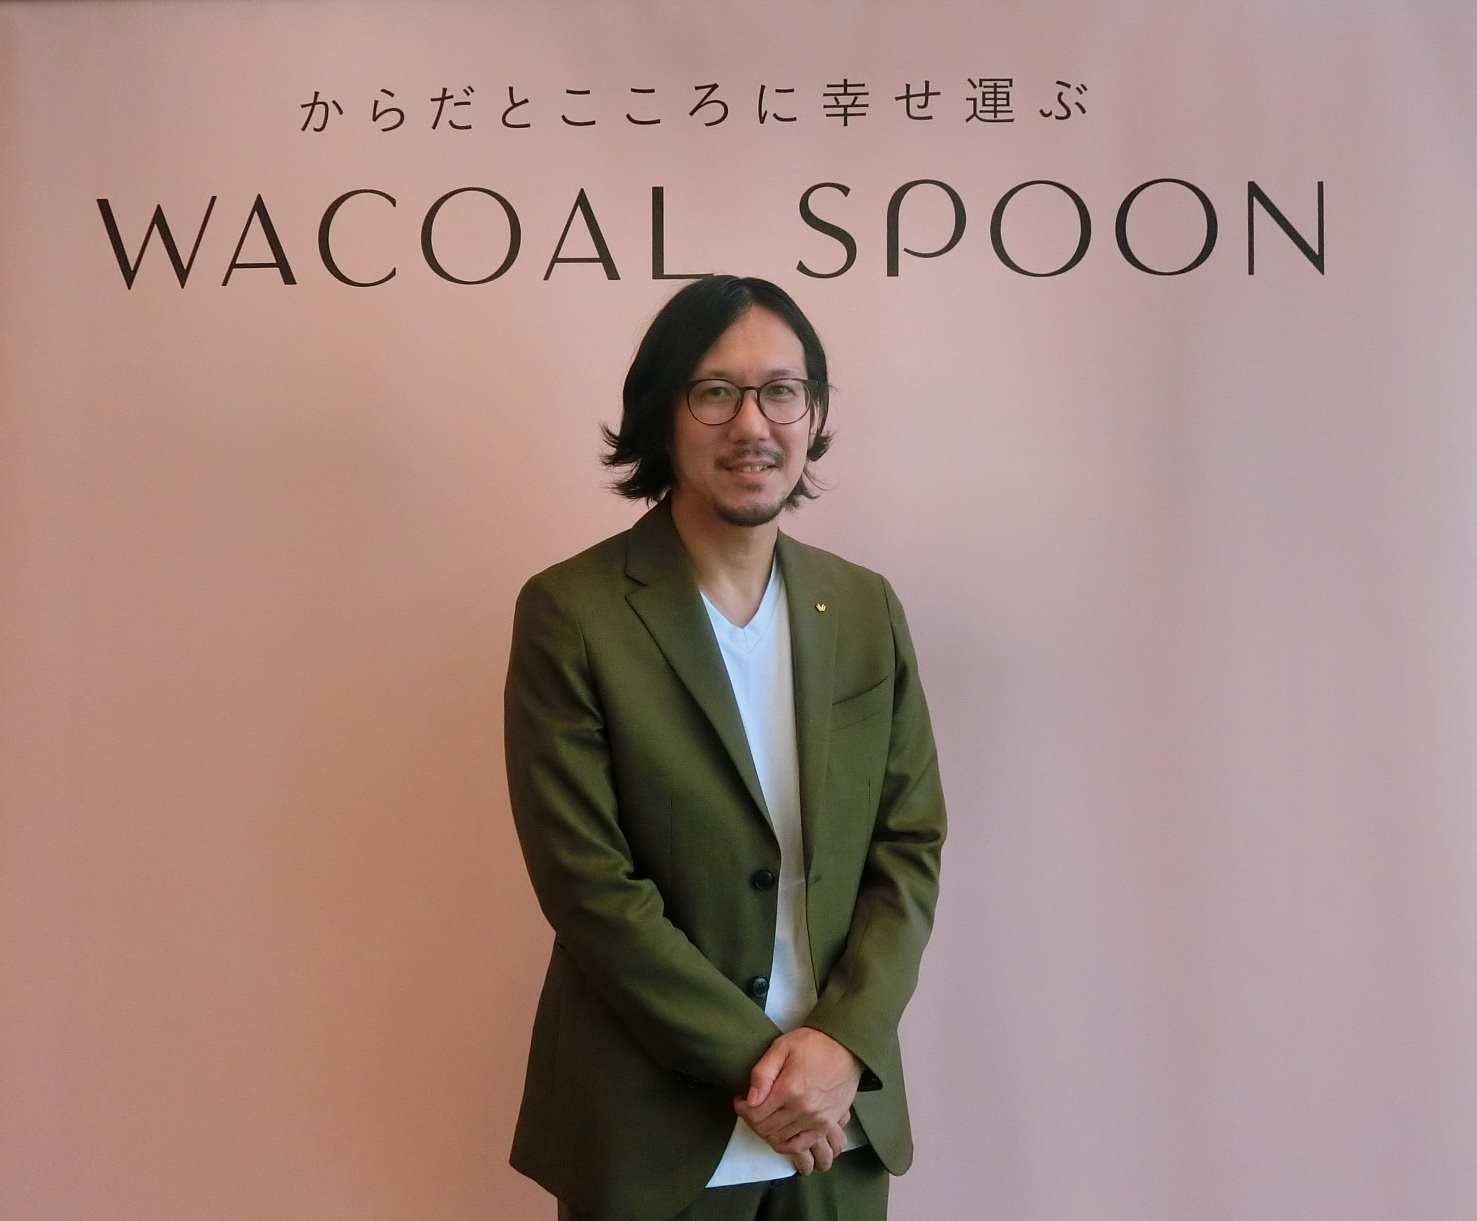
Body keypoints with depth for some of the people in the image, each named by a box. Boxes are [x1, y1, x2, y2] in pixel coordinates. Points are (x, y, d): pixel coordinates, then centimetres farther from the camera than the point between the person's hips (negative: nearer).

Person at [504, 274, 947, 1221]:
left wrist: (843, 1042, -11)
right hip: (652, 1128, -3)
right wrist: (754, 1064, -14)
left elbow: (910, 845, 1)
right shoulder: (570, 614, -12)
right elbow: (589, 884, -14)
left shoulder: (865, 608, 2)